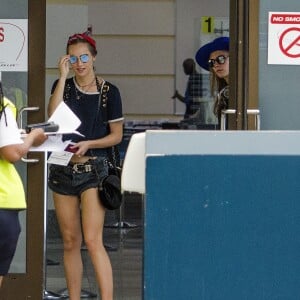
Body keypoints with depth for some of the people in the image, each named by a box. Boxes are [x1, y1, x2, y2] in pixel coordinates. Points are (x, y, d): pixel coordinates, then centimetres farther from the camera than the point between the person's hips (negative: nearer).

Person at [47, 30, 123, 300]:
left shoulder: (109, 91, -1)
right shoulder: (63, 86, 8)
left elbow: (116, 135, 2)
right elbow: (53, 116, -10)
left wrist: (88, 144, -14)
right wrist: (63, 76, -11)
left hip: (94, 169, -4)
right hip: (63, 168, 4)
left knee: (93, 240, -15)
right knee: (70, 242, 8)